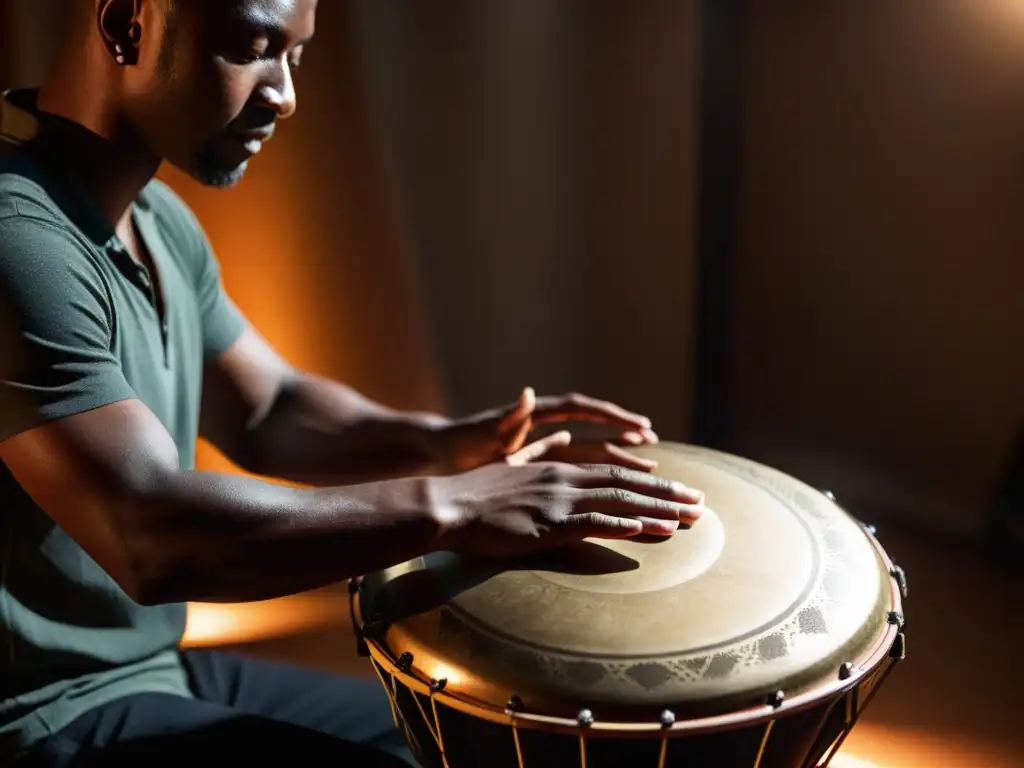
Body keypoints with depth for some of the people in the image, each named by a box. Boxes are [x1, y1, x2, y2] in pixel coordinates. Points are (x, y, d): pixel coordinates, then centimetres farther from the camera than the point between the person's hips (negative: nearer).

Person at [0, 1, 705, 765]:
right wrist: (446, 507, -32)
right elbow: (151, 536, -34)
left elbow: (266, 411, 9)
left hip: (157, 665, 8)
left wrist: (439, 442, -9)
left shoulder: (155, 214, 5)